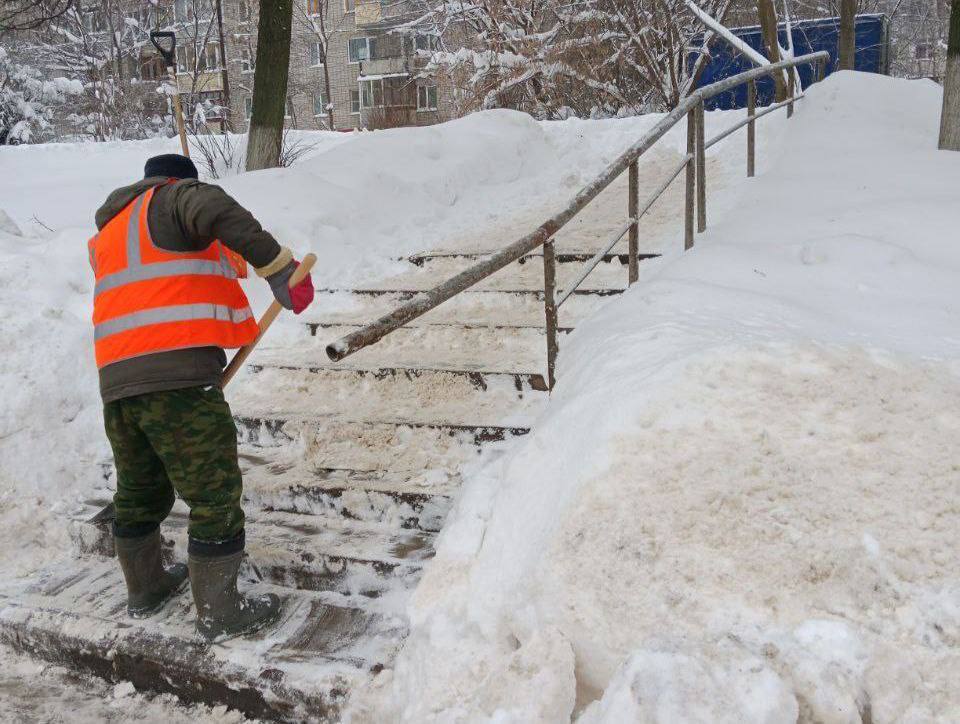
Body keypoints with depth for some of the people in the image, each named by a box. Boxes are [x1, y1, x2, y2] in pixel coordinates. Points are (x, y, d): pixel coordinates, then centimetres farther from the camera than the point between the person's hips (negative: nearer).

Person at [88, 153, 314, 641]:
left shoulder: (108, 232, 29)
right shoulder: (172, 198, 5)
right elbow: (218, 211, -18)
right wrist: (277, 267, -20)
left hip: (116, 382, 8)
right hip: (179, 378, -8)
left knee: (139, 492, 24)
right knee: (215, 497, 1)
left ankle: (144, 588, 41)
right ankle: (219, 614, 9)